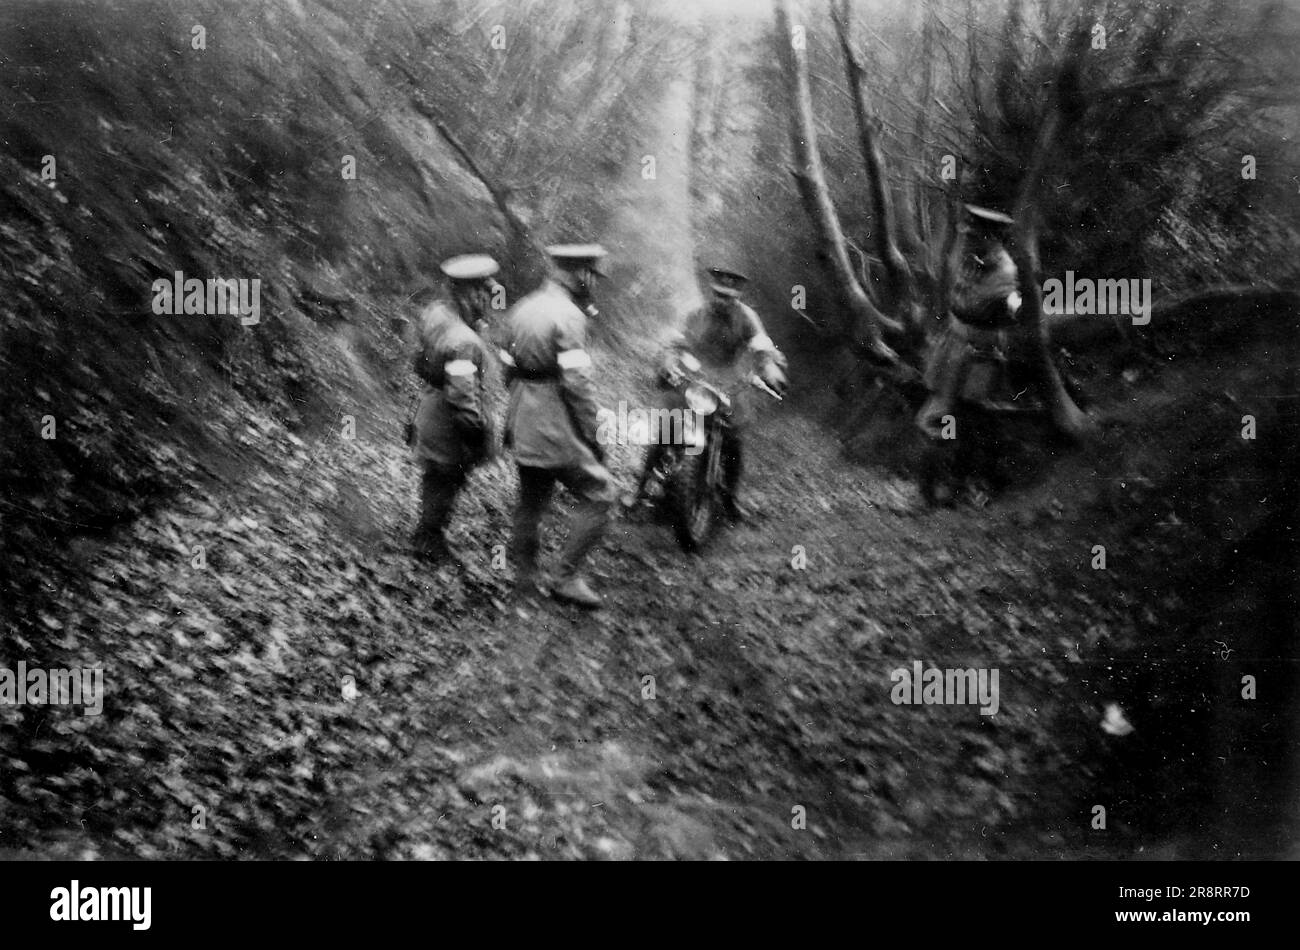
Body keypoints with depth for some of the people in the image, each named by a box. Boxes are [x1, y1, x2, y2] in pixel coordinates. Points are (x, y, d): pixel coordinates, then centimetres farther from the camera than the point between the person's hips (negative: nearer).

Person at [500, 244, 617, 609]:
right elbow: (577, 383, -21)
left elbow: (509, 369, 16)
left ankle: (525, 578, 27)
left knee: (531, 500, 18)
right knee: (598, 495, 1)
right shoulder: (568, 316, -17)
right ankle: (567, 577, 1)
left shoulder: (522, 308, 10)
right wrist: (590, 438, -14)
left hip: (522, 426, 9)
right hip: (556, 429, -9)